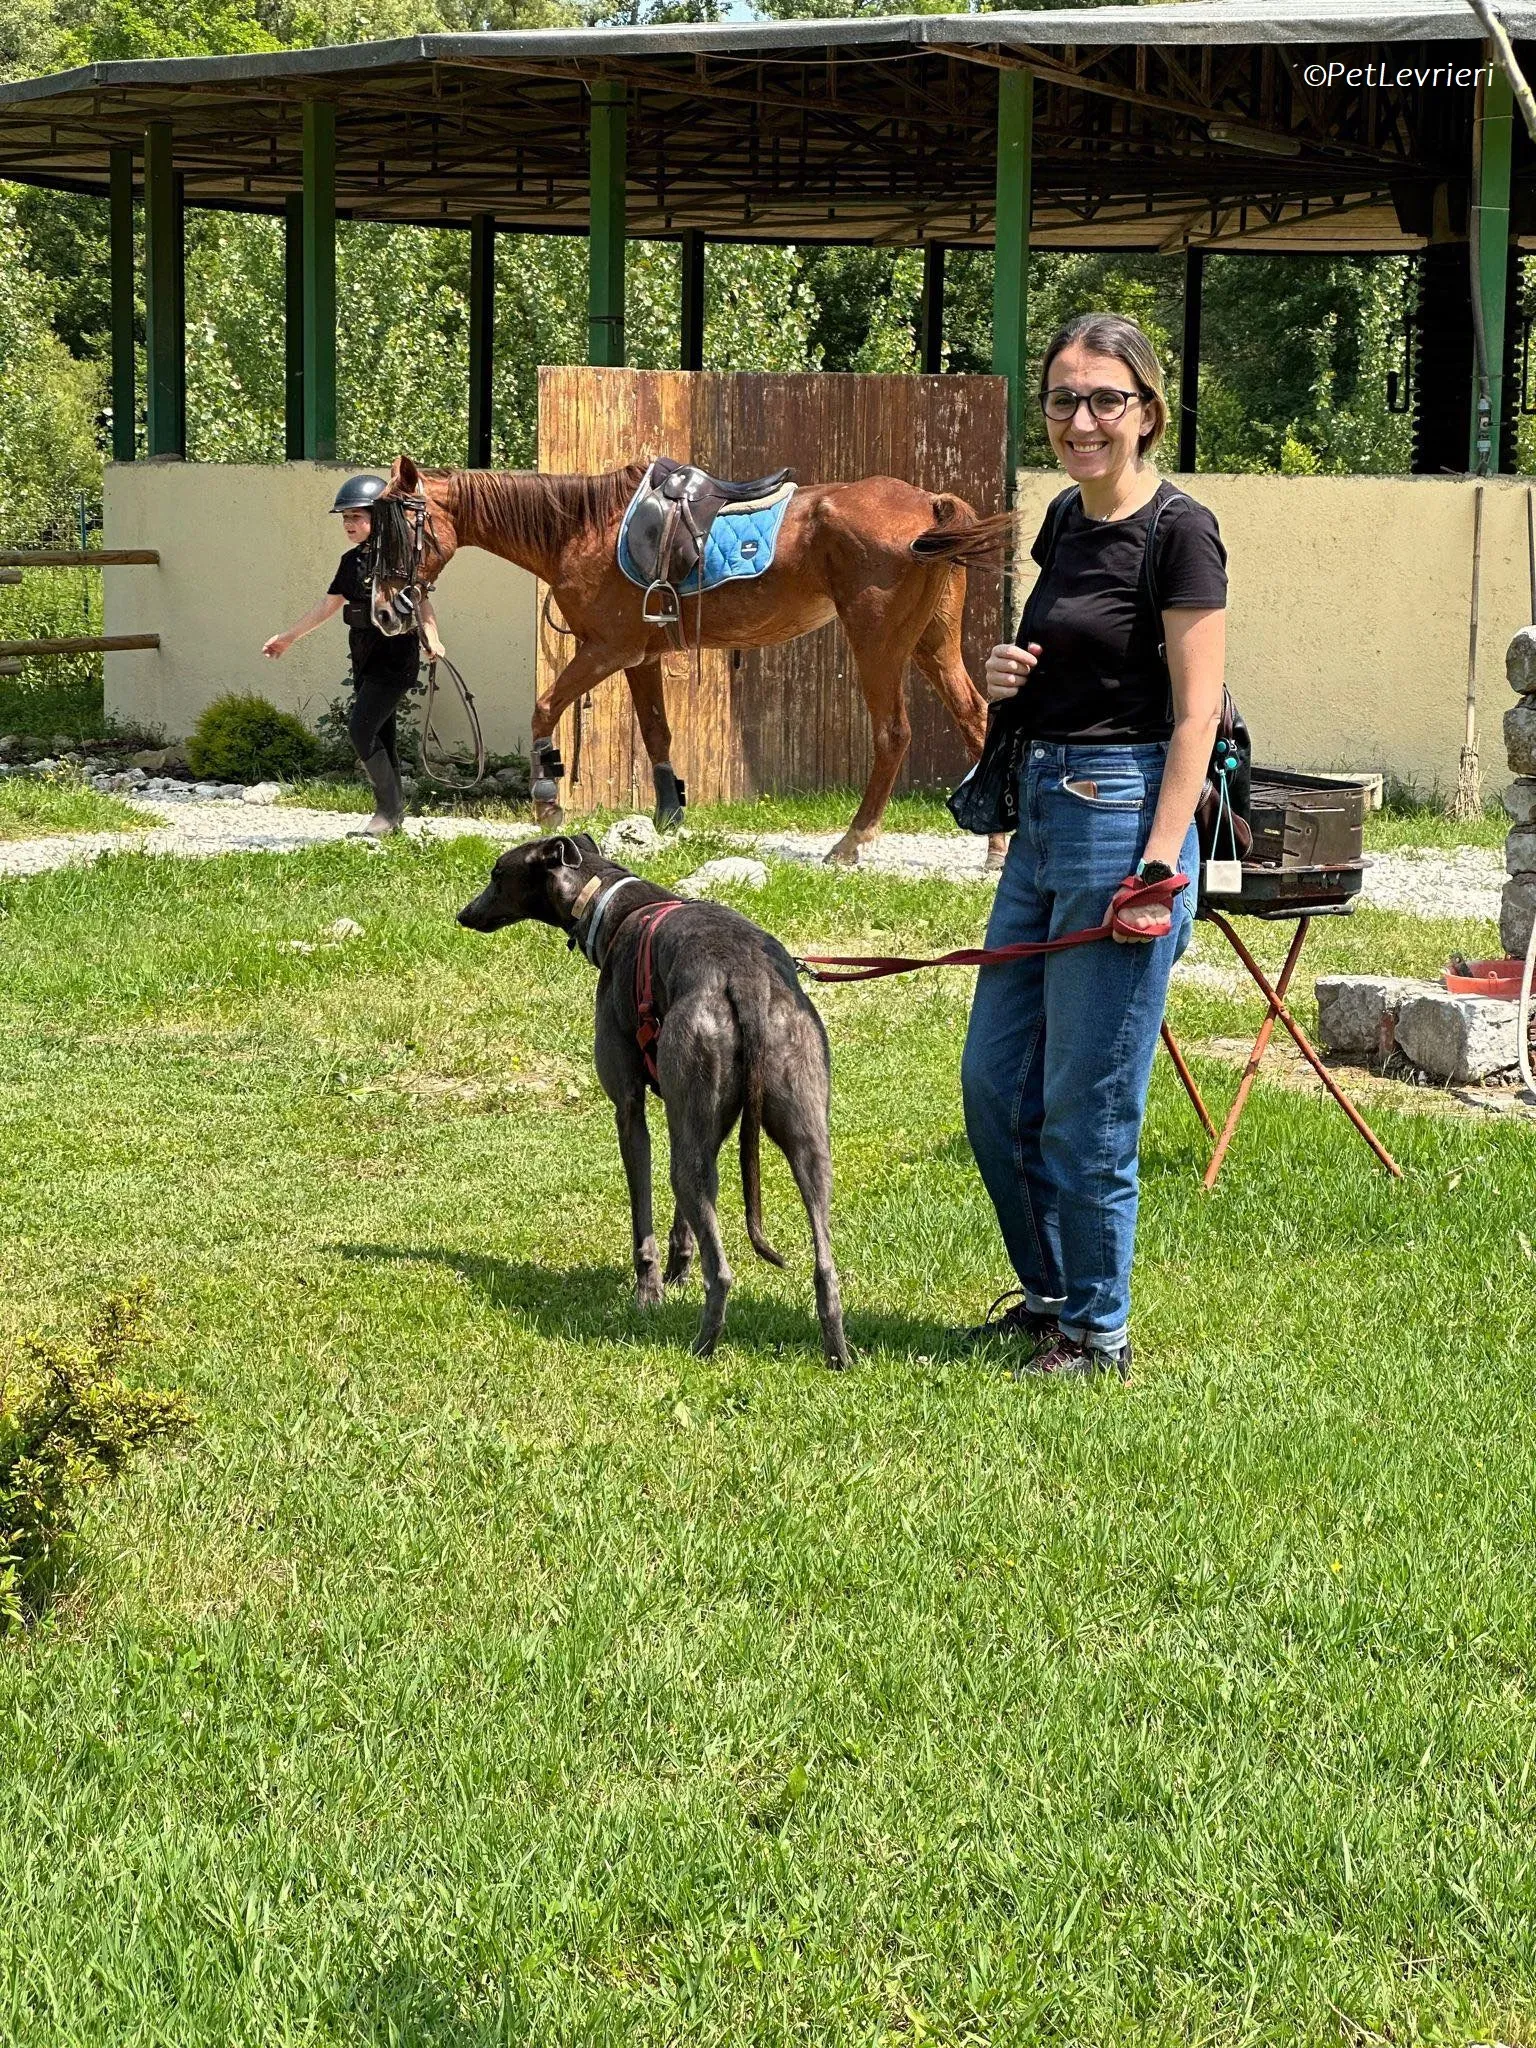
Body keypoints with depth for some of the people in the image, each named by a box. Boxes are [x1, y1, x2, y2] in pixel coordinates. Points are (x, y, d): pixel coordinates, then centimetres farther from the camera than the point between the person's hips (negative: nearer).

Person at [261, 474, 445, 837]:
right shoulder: (352, 561, 13)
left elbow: (421, 600, -17)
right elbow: (328, 606, 22)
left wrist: (432, 640, -34)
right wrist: (288, 637, 28)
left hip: (396, 657, -8)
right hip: (366, 658, 8)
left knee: (361, 728, -14)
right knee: (379, 736, 9)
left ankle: (388, 809, -5)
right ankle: (394, 814, 17)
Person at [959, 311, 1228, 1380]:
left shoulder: (1178, 530, -11)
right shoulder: (1067, 520, 13)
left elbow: (1196, 715, -15)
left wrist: (1159, 864, -21)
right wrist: (1009, 674, 4)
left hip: (1124, 813, -9)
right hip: (1041, 811, 9)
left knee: (1087, 1105, -2)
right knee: (995, 1082, 13)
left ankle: (1097, 1332, 13)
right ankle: (1049, 1292, 30)